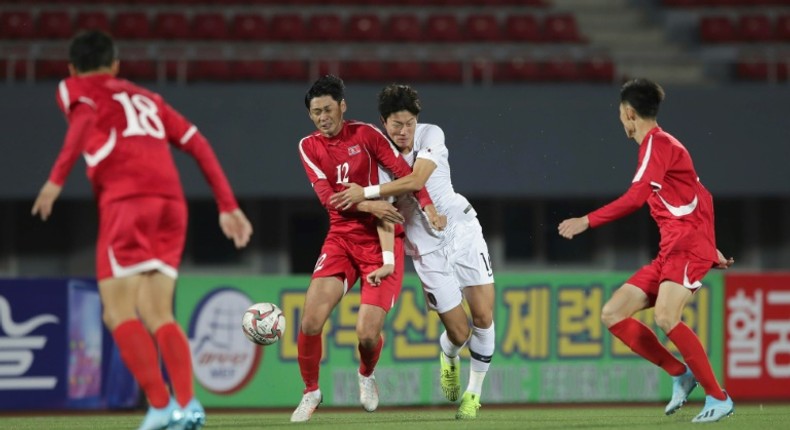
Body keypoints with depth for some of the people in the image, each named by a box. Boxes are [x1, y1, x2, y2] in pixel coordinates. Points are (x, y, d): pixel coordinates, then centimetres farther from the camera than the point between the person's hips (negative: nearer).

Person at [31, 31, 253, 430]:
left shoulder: (75, 89, 15)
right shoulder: (146, 97, 30)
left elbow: (84, 120, -9)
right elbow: (197, 144, 23)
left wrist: (57, 178, -17)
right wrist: (227, 206, 23)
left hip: (126, 201, -5)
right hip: (171, 202, 5)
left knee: (118, 312, -5)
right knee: (157, 314, 6)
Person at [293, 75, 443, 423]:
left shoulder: (365, 134, -4)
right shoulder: (309, 146, 2)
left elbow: (404, 172, -5)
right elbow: (326, 196, -8)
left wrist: (428, 205, -20)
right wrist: (369, 206, -20)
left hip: (381, 241, -2)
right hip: (341, 240, 2)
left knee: (367, 333, -13)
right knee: (311, 321, -15)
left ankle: (366, 376, 23)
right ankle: (310, 392, 9)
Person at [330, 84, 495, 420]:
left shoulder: (431, 135, -9)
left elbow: (415, 181, -24)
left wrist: (366, 193, -25)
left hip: (463, 231, 0)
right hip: (427, 249, 0)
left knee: (484, 317, -7)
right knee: (459, 333, -6)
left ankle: (474, 392, 14)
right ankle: (448, 357, 32)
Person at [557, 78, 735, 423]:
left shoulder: (658, 142, -8)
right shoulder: (659, 145, 21)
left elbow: (636, 198, -21)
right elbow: (700, 198, 25)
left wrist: (586, 222, -20)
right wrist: (710, 250, 26)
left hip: (688, 246, -10)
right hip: (670, 251, 10)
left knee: (665, 317, -29)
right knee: (612, 314, 3)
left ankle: (718, 397, -21)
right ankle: (680, 375, 4)